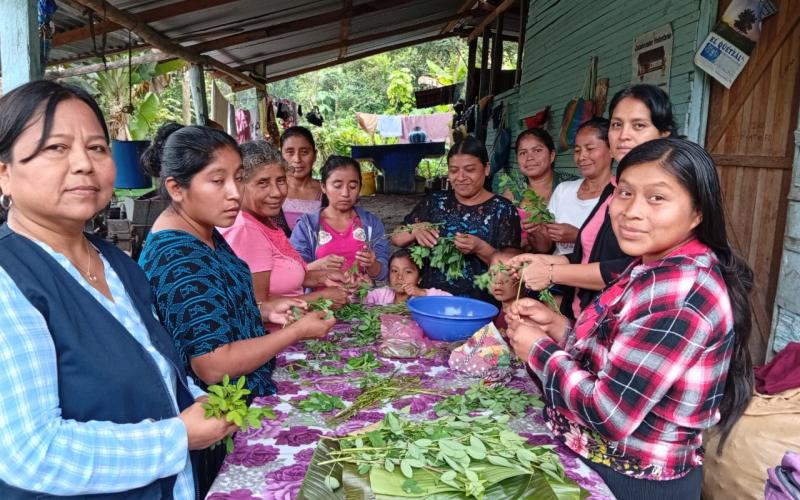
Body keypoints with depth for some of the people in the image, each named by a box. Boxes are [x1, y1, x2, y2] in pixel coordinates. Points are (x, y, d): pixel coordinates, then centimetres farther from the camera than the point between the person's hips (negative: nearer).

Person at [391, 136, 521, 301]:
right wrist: (416, 231, -11)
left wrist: (480, 249, -20)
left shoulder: (503, 209, 0)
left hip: (479, 302, -2)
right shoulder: (435, 201, 9)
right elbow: (396, 239, 10)